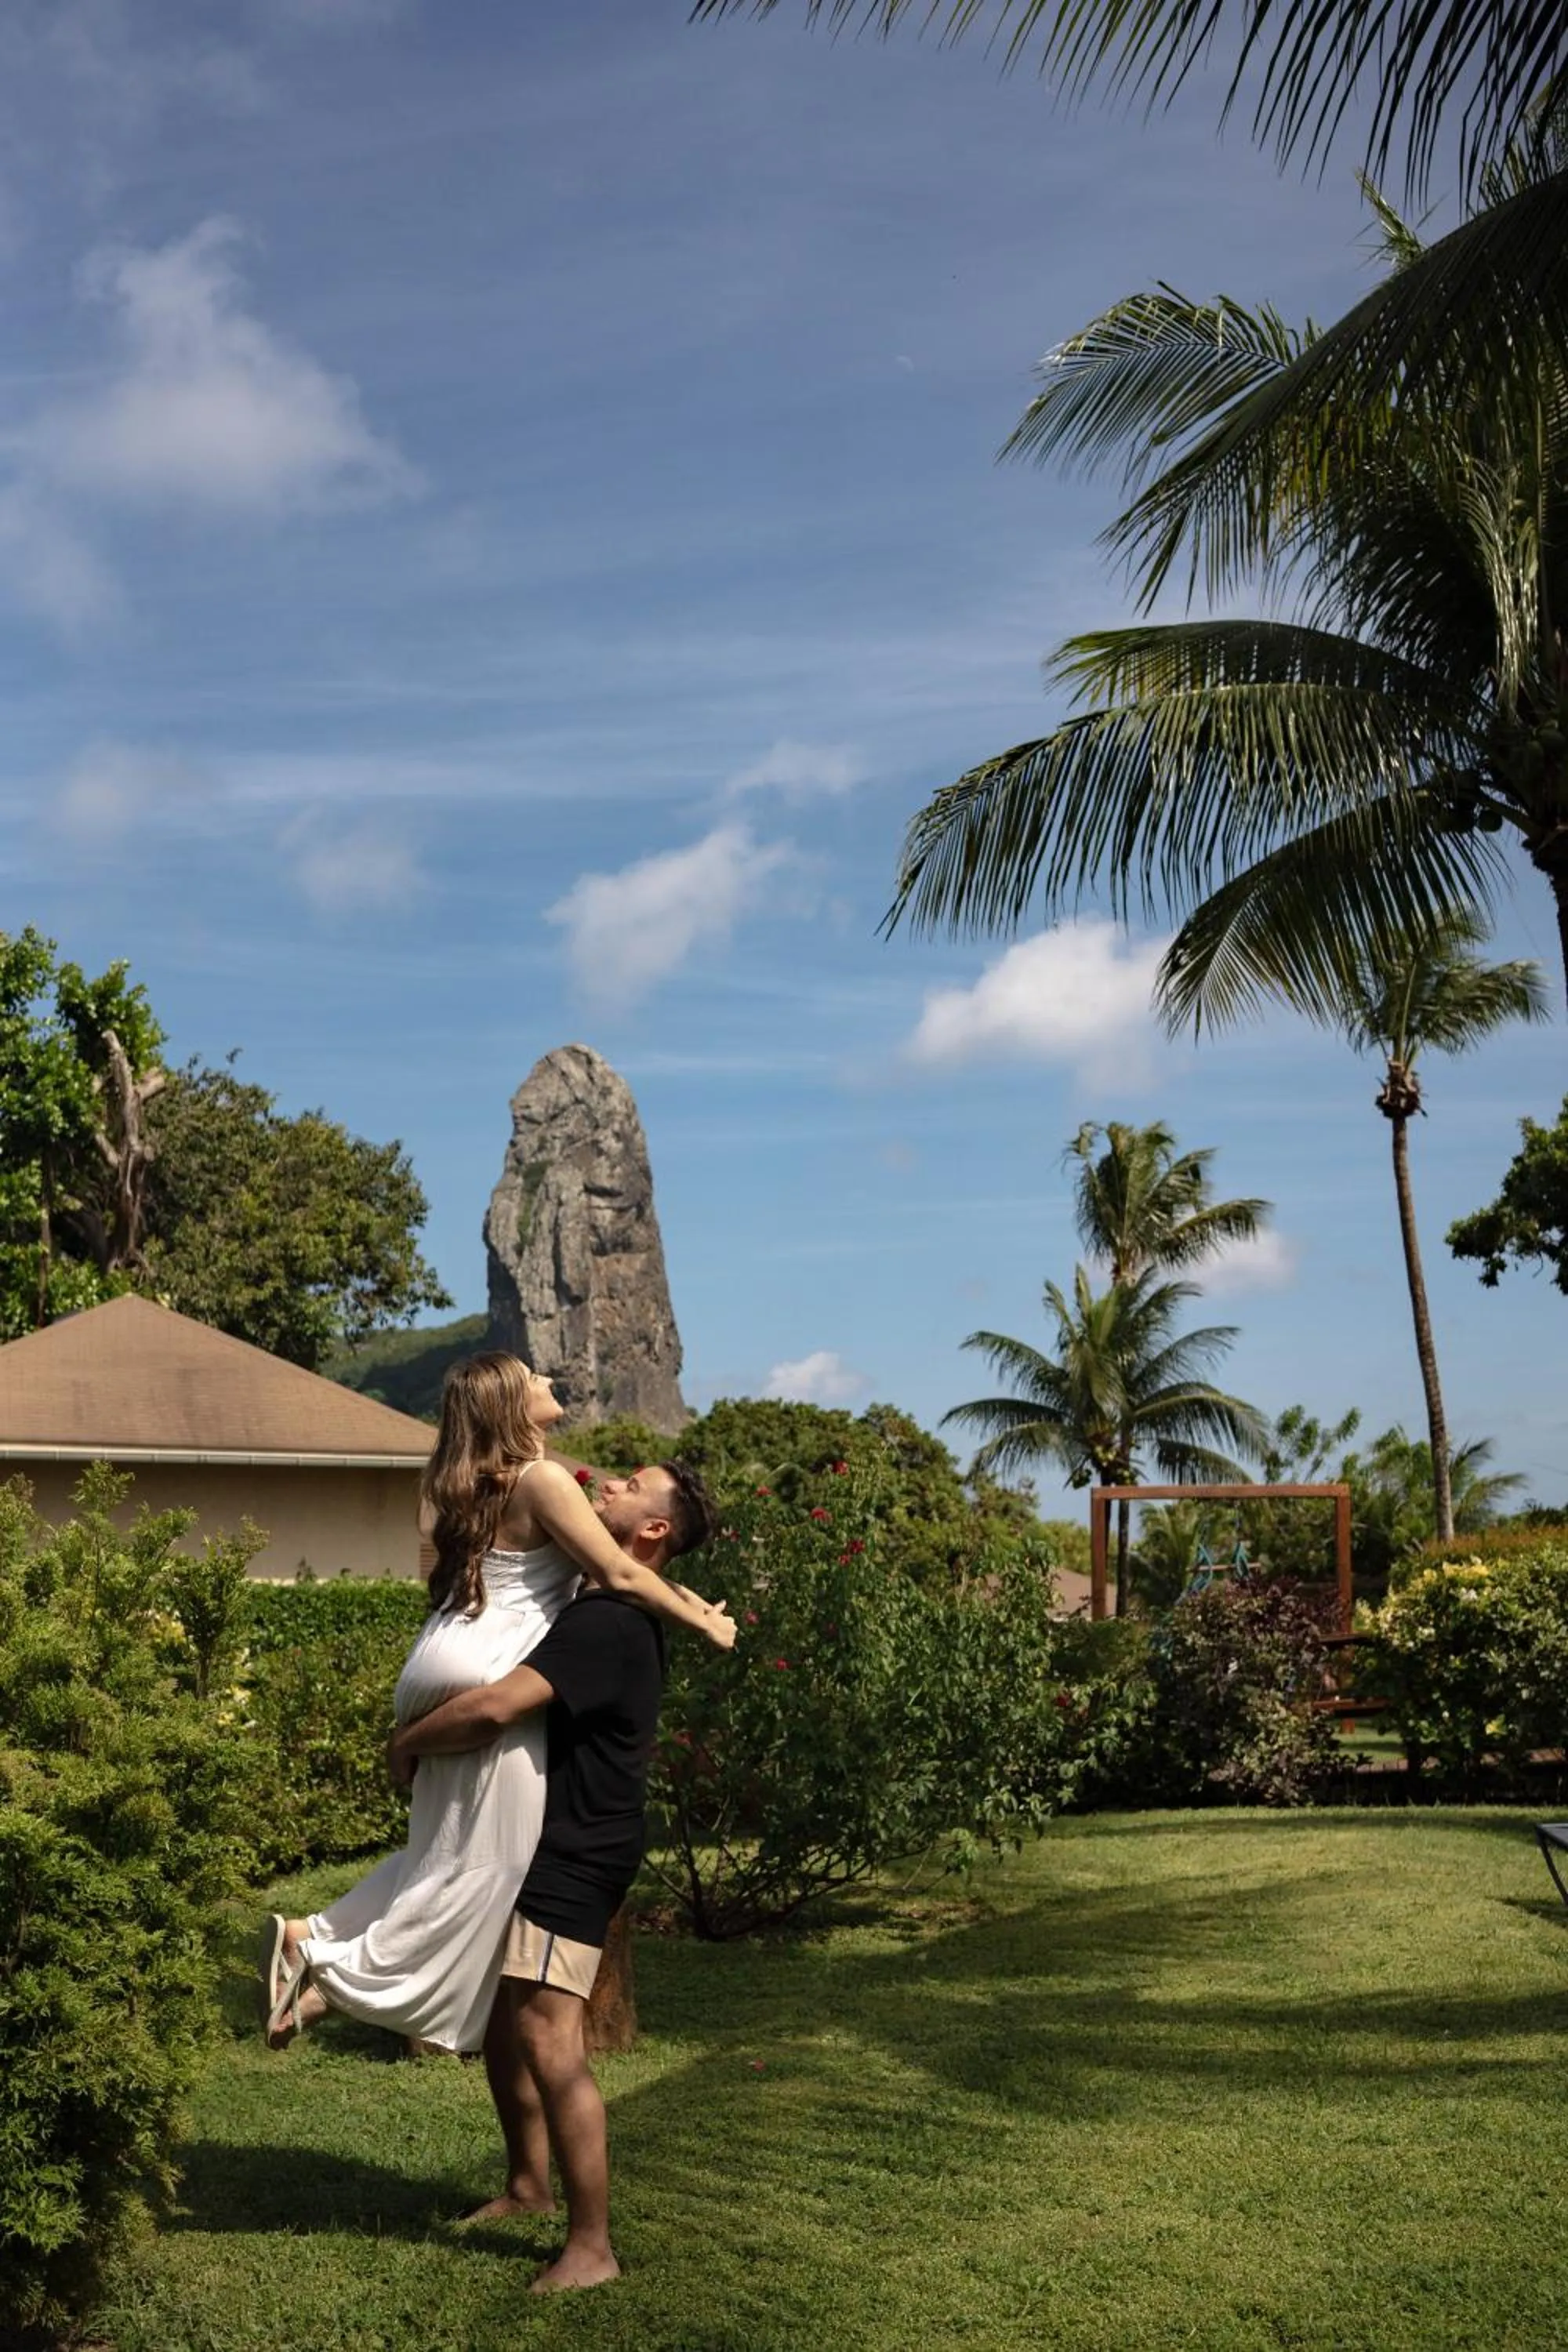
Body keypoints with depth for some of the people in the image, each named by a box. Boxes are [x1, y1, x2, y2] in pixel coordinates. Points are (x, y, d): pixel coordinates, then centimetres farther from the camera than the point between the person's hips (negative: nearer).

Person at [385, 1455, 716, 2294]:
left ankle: (591, 2248, -3)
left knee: (548, 2040, -11)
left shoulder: (607, 1624, -22)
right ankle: (528, 2183, 36)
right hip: (534, 1844, 10)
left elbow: (495, 1707, -30)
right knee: (501, 2021, 18)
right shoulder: (613, 1615, 12)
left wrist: (407, 1744, -12)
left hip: (573, 1856, -10)